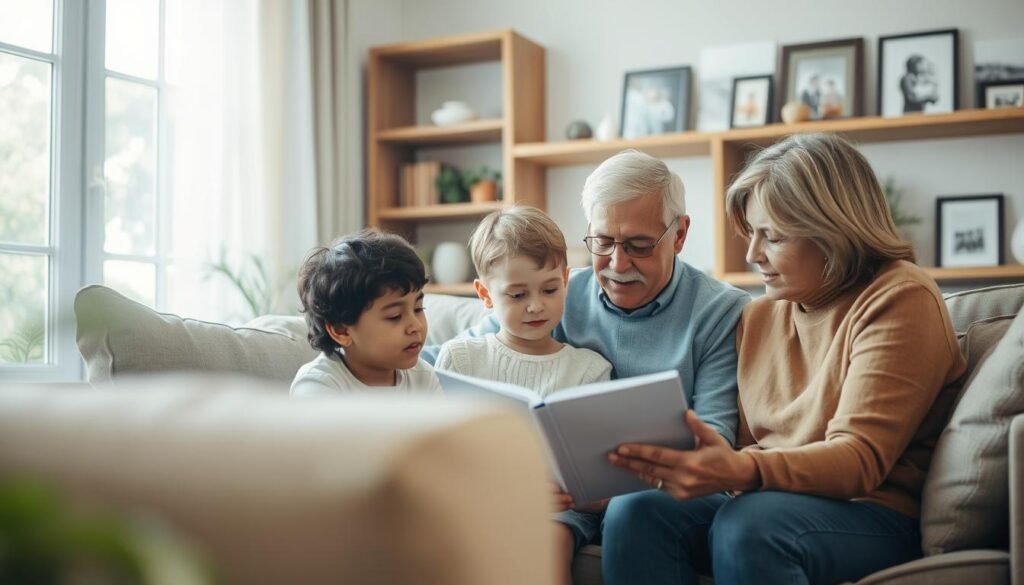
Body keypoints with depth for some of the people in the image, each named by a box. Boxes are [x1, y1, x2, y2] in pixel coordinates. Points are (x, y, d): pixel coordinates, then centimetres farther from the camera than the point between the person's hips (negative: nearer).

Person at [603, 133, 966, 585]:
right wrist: (677, 463, -9)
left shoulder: (899, 299, -6)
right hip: (767, 502, 6)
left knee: (745, 525, -37)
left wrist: (743, 472, -33)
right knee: (634, 510, -22)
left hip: (870, 515, -6)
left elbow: (860, 459, -16)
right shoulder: (758, 315, 14)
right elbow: (745, 453, 13)